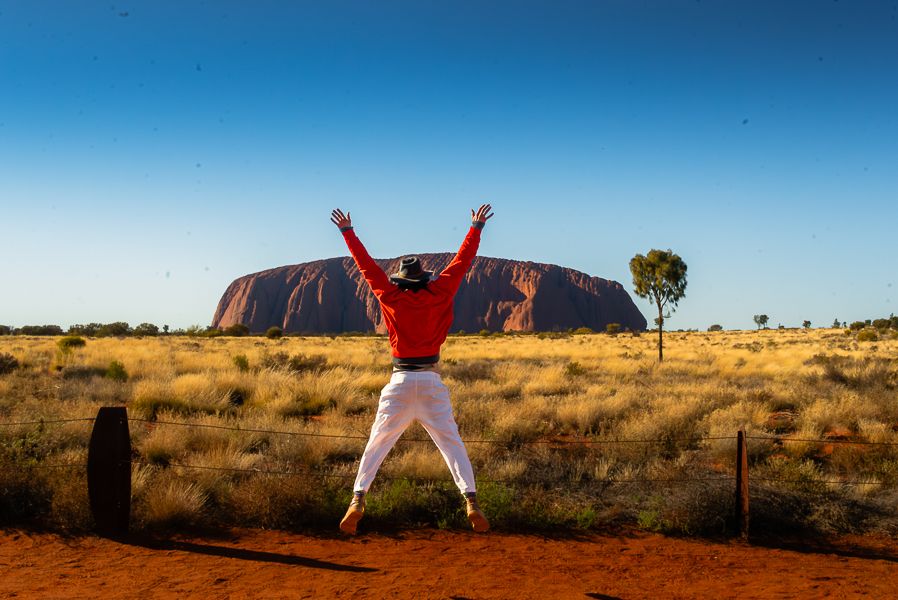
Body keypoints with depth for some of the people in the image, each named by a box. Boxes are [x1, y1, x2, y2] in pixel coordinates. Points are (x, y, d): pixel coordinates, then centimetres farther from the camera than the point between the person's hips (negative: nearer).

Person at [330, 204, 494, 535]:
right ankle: (471, 501, -7)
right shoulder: (438, 294, 1)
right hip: (431, 381, 0)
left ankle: (357, 500, -3)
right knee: (451, 442, 3)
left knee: (376, 444, 6)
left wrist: (347, 232, 20)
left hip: (400, 381, 0)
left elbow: (367, 265, 9)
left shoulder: (391, 297, 1)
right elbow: (462, 261, 8)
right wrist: (476, 227, 17)